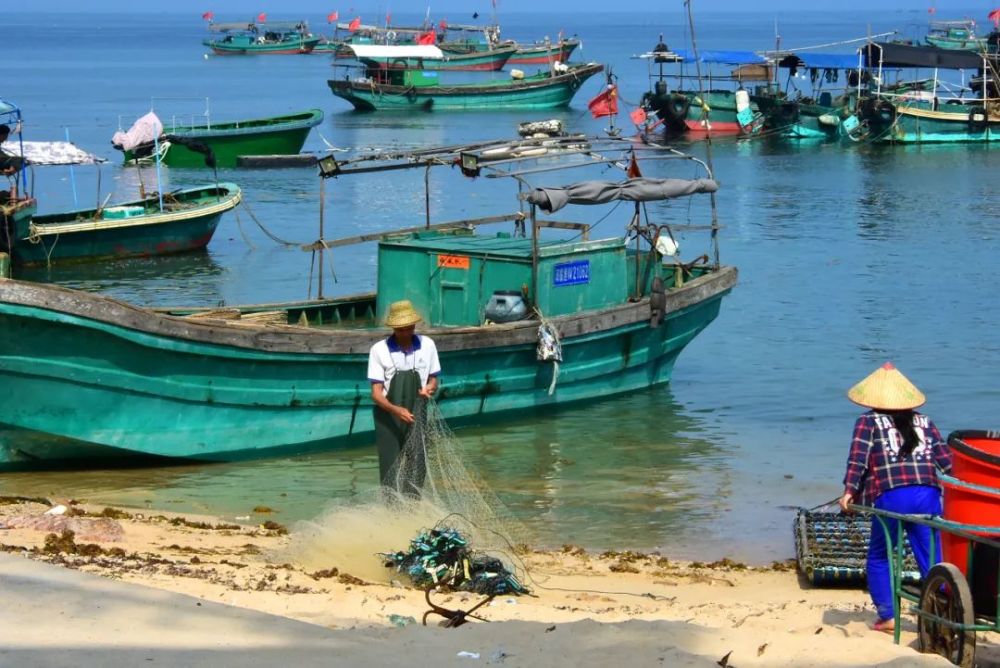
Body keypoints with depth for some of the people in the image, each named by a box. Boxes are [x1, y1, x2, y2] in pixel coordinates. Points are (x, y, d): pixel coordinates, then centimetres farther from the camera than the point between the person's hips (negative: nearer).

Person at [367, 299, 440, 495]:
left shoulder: (427, 345, 1)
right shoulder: (379, 350, -8)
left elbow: (433, 379, 12)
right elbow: (376, 393, -10)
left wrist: (430, 388, -13)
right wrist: (396, 410, -28)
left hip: (416, 415, 3)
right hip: (388, 415, -3)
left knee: (416, 467, 3)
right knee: (390, 470, -6)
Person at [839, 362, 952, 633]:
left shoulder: (868, 421, 7)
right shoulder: (923, 421, 18)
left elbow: (857, 458, -6)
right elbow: (946, 459, 15)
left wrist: (849, 491, -10)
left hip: (890, 497, -3)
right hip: (927, 495, 3)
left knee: (879, 558, 13)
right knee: (931, 560, 7)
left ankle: (887, 616, 7)